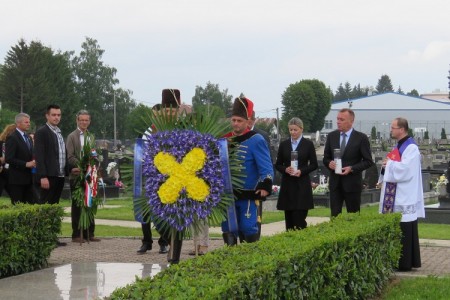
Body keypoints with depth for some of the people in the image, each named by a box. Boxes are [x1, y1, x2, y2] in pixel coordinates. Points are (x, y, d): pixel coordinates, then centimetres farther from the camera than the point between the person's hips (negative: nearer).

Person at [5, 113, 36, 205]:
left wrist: (33, 162, 3)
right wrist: (26, 164, -19)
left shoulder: (28, 138, 16)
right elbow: (8, 159, -17)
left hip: (28, 179, 8)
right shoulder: (12, 138, -10)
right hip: (17, 180, -8)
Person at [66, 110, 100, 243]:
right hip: (77, 175, -5)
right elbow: (70, 157, -10)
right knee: (77, 206, 1)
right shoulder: (72, 137, -3)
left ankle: (89, 233, 14)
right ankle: (76, 234, 5)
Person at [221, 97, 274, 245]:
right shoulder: (226, 139, 10)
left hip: (249, 195, -6)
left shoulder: (256, 140, -7)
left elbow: (266, 166, -13)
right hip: (229, 194, 6)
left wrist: (265, 186, -25)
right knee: (228, 229, 9)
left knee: (248, 229, -6)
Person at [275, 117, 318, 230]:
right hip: (287, 184, 3)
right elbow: (278, 165, 12)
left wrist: (301, 171, -12)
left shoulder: (308, 144, 3)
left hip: (302, 184, -3)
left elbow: (314, 164, 4)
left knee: (299, 216, -11)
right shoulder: (283, 144, 10)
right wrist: (285, 169, -9)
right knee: (288, 217, 2)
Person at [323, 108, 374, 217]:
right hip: (335, 183, 3)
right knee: (334, 216, 0)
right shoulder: (331, 136, 7)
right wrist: (329, 163, -10)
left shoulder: (361, 138, -4)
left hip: (352, 183, -3)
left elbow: (368, 161, -3)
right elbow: (326, 158, 13)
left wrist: (352, 168, -15)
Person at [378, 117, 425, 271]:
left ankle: (405, 263, -1)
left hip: (405, 198, -9)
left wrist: (389, 164, -9)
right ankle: (396, 261, 14)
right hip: (395, 197, 9)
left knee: (404, 232, -5)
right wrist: (386, 165, 0)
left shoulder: (411, 148, -12)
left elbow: (405, 169, -23)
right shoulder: (398, 147, 17)